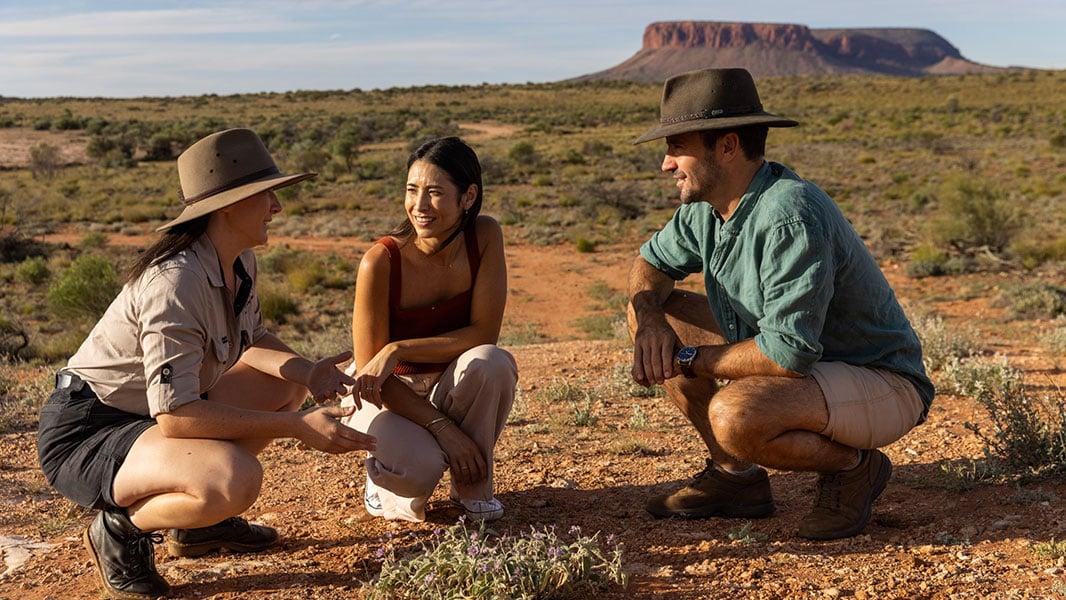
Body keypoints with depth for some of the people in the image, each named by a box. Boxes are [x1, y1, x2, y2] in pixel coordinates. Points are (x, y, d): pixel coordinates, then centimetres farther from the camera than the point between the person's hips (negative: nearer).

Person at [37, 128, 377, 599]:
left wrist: (308, 371, -7)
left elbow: (253, 339, 14)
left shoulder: (241, 264, -1)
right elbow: (175, 415, -32)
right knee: (235, 479, -35)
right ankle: (121, 528, -5)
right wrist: (297, 425, -29)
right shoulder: (175, 281, -28)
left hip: (153, 415, 10)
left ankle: (199, 520, 14)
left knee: (287, 380, 14)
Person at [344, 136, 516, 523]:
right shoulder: (381, 261, -24)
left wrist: (398, 350, -30)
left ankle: (473, 485, -8)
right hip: (388, 395, -3)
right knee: (419, 469, -34)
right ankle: (384, 476, 5)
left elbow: (484, 333, -20)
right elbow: (371, 374, -19)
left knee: (491, 362, -32)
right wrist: (442, 427, -25)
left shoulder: (484, 237, -16)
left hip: (450, 389, 3)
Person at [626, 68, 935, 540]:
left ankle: (853, 466, -4)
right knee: (657, 315, 3)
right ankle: (736, 476, 9)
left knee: (734, 416, -36)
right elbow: (650, 263, 13)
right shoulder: (709, 206, -2)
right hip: (803, 358, 9)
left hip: (882, 386, -9)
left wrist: (688, 360, -20)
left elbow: (787, 354, -34)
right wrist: (648, 321, -11)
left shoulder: (790, 218, -30)